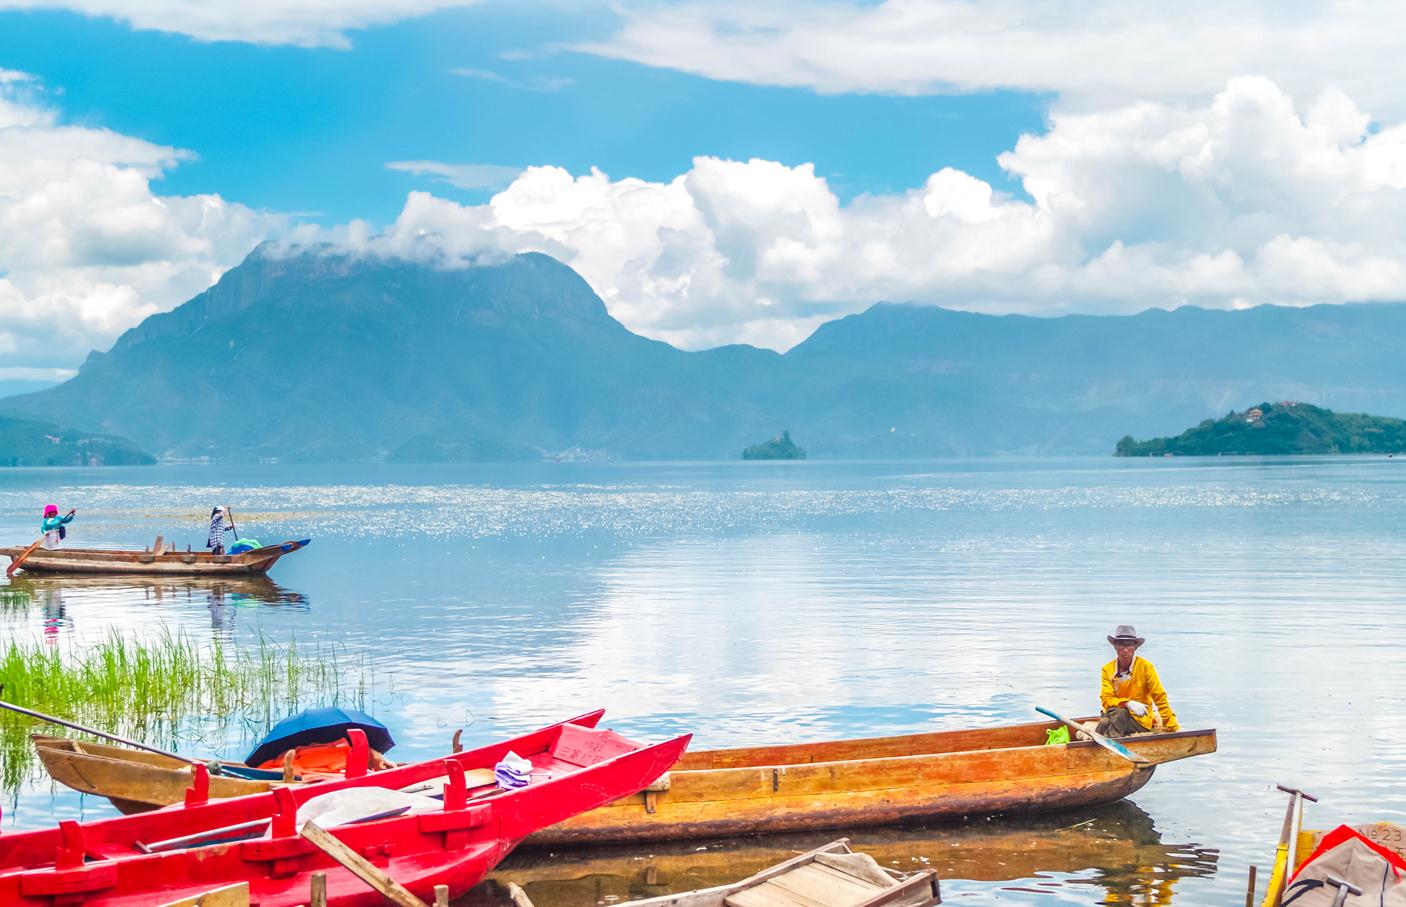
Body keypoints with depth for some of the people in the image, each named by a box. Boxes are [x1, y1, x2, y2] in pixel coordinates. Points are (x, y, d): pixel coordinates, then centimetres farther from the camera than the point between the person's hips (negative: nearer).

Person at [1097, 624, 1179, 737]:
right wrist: (1128, 703, -24)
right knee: (1104, 722, -34)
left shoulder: (1145, 667, -4)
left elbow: (1160, 698, -5)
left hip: (1141, 720, -2)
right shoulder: (1107, 670, 3)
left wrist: (1174, 728, -9)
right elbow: (1106, 700, -5)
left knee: (1118, 713, -33)